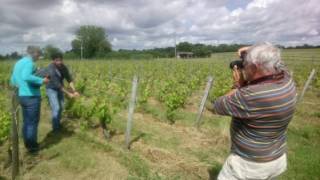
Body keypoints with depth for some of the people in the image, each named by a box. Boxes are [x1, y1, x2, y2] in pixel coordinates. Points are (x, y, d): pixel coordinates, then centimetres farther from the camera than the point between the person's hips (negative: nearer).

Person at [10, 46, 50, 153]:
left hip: (22, 96, 9)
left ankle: (27, 144, 30)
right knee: (33, 122, 3)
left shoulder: (18, 63, 13)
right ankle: (32, 147, 14)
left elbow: (13, 81, 19)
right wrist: (41, 80, -24)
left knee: (26, 122, 18)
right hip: (32, 97, -9)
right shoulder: (29, 63, -15)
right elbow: (26, 76, -34)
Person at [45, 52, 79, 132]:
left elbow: (69, 79, -11)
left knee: (61, 107, 13)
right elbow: (57, 84, -33)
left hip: (60, 88, 7)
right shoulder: (51, 69, -31)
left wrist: (74, 91, -23)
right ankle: (55, 128, 3)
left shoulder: (63, 67, -12)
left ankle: (58, 123, 34)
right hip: (51, 89, -6)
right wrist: (68, 93, -32)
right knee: (56, 108, -11)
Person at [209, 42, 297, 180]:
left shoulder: (251, 96, -35)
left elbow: (217, 107, -19)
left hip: (250, 164, -8)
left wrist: (238, 86, -10)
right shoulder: (286, 78, -10)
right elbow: (273, 59, 14)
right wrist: (254, 52, -2)